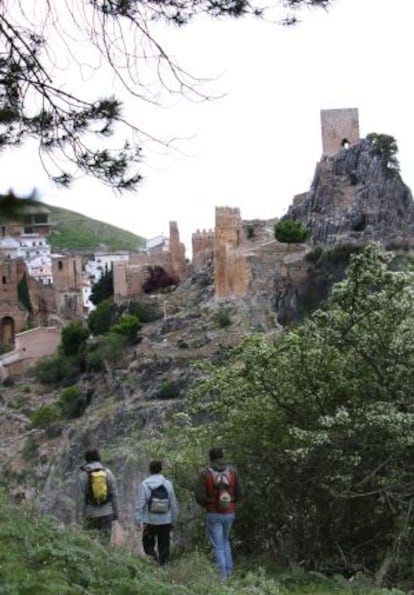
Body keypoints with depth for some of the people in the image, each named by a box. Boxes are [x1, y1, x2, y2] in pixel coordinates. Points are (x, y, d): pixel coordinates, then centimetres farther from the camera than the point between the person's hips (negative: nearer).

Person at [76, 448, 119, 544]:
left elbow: (81, 497, -9)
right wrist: (115, 512, 10)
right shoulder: (107, 472, 1)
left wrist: (79, 515, -4)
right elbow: (114, 494, 2)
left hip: (91, 512, -2)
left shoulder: (83, 474, -6)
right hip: (107, 511, 2)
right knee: (105, 540, 7)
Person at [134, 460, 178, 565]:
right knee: (164, 547, 12)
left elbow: (140, 505, -11)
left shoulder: (144, 485, -9)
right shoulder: (168, 484, -2)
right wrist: (173, 521, 12)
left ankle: (153, 557, -14)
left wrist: (138, 522, -4)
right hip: (165, 521, 2)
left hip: (150, 522, -2)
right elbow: (173, 504, 2)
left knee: (148, 544, 11)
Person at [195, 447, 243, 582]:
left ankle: (223, 577, 2)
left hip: (213, 515, -3)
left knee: (218, 546, 6)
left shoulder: (205, 473, -13)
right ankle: (229, 570, 21)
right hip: (229, 513, 3)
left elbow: (199, 496, -15)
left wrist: (206, 504, 8)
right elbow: (240, 493, -3)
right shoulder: (232, 471, -5)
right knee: (225, 541, 26)